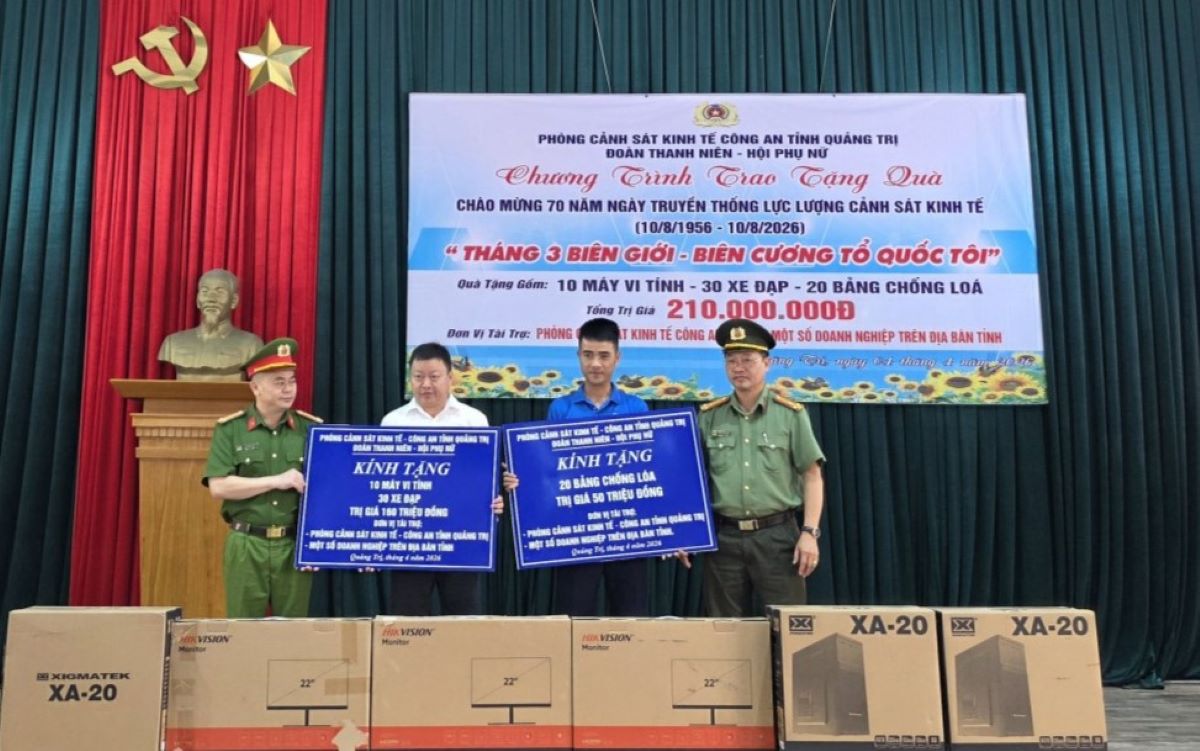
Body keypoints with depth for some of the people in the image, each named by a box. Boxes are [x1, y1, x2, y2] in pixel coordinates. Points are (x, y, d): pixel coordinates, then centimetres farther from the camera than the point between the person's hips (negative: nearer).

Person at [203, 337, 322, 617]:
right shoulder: (229, 429, 0)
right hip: (247, 545, -1)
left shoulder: (311, 428, 4)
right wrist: (277, 481, -14)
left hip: (295, 545, 2)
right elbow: (218, 487, -9)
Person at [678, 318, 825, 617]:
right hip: (723, 536, 2)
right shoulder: (708, 417, 6)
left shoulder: (790, 414, 1)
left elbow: (812, 477, 1)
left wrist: (810, 532, -7)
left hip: (777, 534, -2)